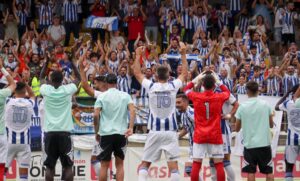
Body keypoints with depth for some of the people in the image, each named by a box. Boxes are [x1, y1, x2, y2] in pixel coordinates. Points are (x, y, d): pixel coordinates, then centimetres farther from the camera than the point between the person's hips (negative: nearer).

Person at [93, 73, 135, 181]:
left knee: (104, 165, 5)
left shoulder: (102, 96, 2)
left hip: (105, 133, -1)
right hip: (121, 133, 1)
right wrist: (131, 128, -12)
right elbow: (132, 111, -8)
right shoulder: (125, 96, 6)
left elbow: (96, 115, -6)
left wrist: (97, 132, 4)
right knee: (120, 164, 7)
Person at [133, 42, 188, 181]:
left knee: (145, 163, 7)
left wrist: (138, 55, 21)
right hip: (170, 131, 0)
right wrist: (183, 54, 20)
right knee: (173, 163, -2)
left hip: (155, 131, 0)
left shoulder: (151, 86, -3)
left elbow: (137, 73, 12)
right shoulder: (173, 86, -2)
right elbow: (184, 73, 16)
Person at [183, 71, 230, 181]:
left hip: (199, 136, 0)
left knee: (196, 164, 1)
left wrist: (197, 79, 21)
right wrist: (217, 80, 21)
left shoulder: (196, 97, -5)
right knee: (219, 164, 3)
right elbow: (227, 92, 19)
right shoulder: (219, 97, -6)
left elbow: (186, 89, 18)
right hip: (215, 136, 0)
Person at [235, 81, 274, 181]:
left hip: (249, 144, -1)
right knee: (269, 171, 7)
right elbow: (271, 125, 9)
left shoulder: (242, 106, -3)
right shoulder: (265, 105, -2)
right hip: (264, 143, 1)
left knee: (251, 172, 3)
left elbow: (237, 128, 5)